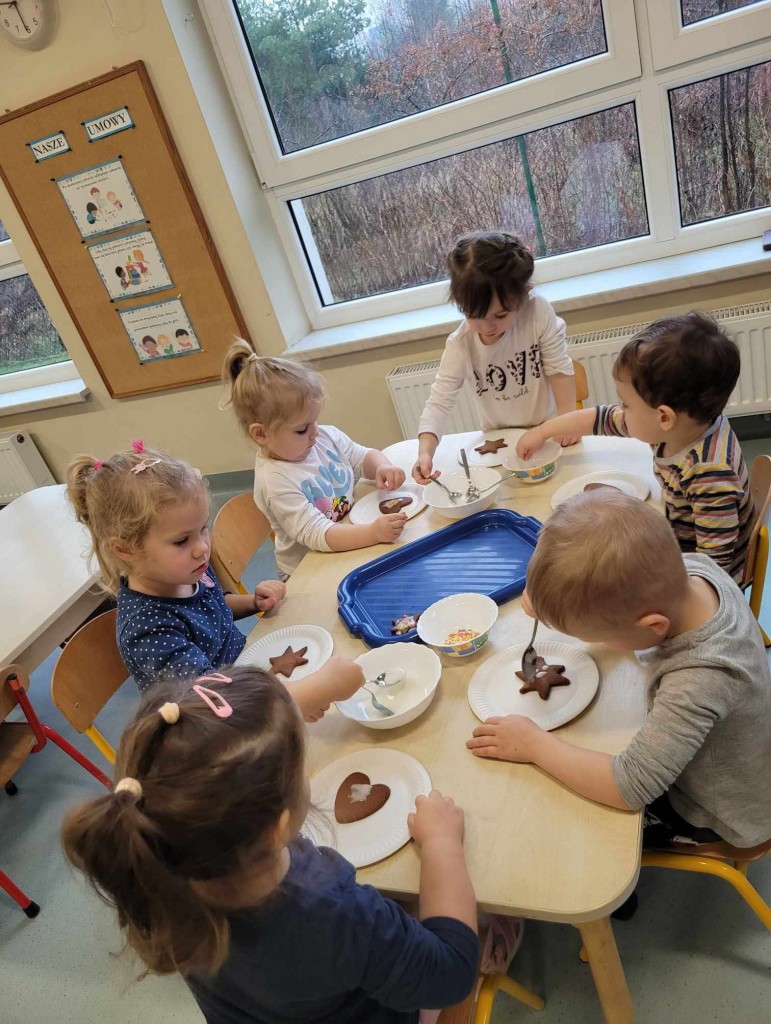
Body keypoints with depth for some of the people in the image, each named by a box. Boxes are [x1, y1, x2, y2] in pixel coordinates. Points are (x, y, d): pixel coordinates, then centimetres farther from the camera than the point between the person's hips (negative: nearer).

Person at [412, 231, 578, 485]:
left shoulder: (539, 312, -24)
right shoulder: (460, 345, -22)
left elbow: (559, 368, -15)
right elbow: (439, 401, -24)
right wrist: (425, 452, -39)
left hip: (548, 427, 0)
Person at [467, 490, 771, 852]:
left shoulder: (700, 682, -45)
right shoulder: (686, 566, -25)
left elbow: (629, 788, -38)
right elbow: (620, 584, -4)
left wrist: (535, 744, -27)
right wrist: (549, 596, -22)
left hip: (712, 814, -6)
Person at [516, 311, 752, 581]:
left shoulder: (711, 477, -38)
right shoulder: (676, 424, -15)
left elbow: (714, 565, -31)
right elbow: (602, 417, 1)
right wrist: (542, 431, 12)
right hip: (675, 541, 7)